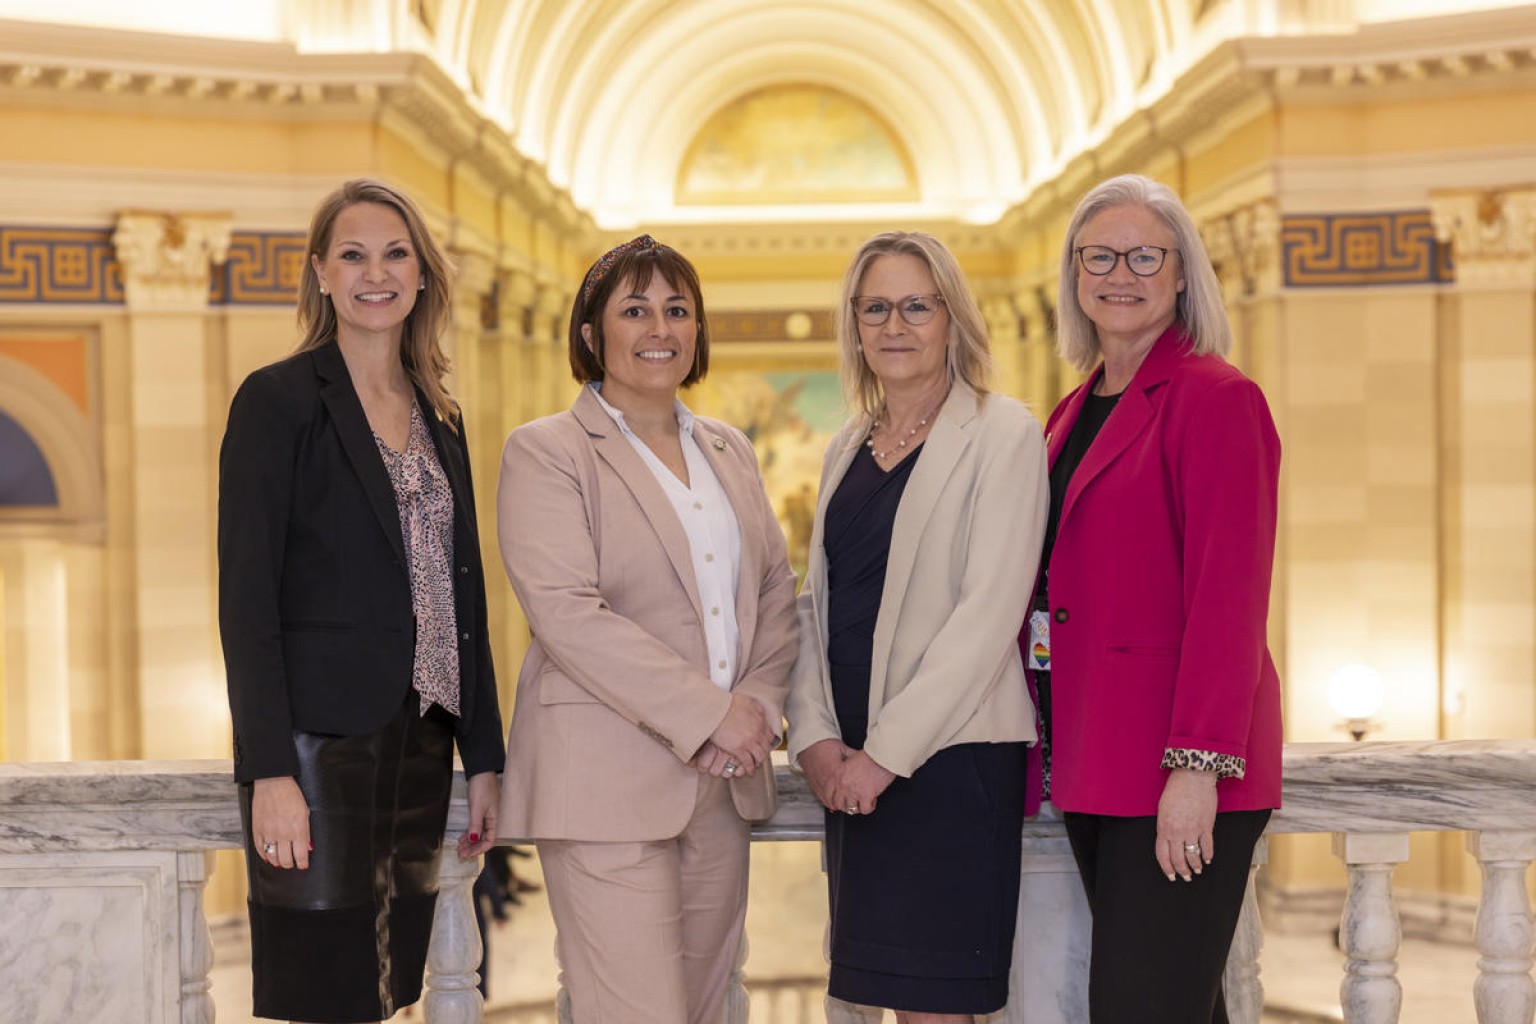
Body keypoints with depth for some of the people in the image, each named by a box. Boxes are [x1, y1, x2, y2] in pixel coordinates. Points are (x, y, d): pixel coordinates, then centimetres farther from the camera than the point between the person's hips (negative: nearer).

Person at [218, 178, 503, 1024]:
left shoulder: (438, 416, 14)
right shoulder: (277, 400, -5)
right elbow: (246, 596, -10)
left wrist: (484, 758, 11)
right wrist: (270, 772, -17)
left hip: (419, 742, 6)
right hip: (322, 740, -6)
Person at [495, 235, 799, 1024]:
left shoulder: (730, 452, 17)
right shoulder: (545, 451, -3)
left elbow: (777, 592, 16)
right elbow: (566, 612, -14)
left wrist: (759, 705, -4)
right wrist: (711, 713, -16)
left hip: (722, 782, 6)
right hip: (608, 782, -6)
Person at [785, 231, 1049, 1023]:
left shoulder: (1003, 435, -6)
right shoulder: (848, 449, 15)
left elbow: (990, 610, -14)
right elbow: (817, 601, 14)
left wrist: (886, 752, -16)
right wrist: (815, 735, -2)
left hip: (949, 753, -6)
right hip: (854, 766, 6)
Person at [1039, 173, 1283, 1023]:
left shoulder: (1217, 398, -8)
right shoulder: (1074, 413, 17)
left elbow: (1229, 597, -15)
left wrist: (1197, 763, -20)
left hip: (1177, 775, -8)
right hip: (1095, 762, 8)